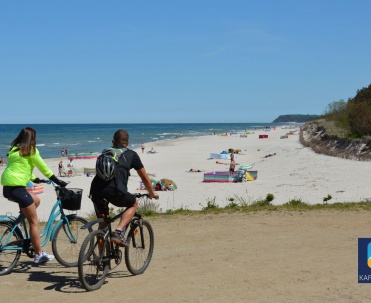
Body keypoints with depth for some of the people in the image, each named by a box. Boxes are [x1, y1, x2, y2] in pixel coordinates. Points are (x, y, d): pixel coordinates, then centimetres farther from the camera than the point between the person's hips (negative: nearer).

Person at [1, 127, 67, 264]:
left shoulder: (14, 149, 18)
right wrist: (58, 182, 8)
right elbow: (44, 168, 0)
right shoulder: (30, 150, -4)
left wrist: (34, 179, 36)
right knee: (34, 222, 0)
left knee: (36, 200, 28)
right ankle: (39, 254, 4)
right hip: (17, 187, -8)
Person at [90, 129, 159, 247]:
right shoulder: (131, 154, 18)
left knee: (102, 222, 22)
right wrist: (152, 193, 42)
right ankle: (118, 232, 5)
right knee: (134, 204, 25)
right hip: (115, 191, -4)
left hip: (96, 192, 4)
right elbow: (144, 177, 26)